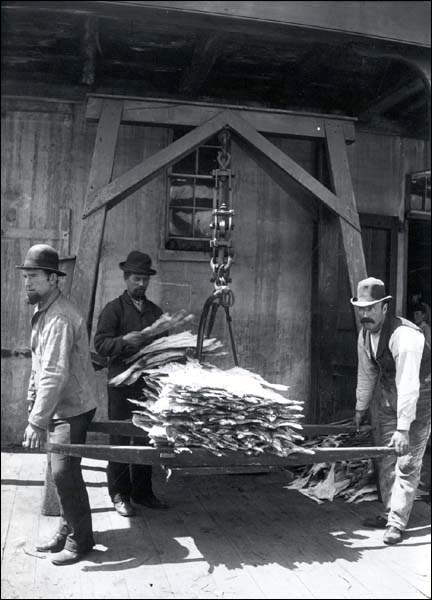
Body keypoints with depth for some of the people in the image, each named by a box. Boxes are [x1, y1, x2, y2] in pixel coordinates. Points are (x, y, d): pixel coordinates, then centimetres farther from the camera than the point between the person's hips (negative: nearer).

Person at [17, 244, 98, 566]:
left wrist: (37, 421, -30)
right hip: (57, 406, 9)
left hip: (72, 407, -9)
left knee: (64, 471, -6)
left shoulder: (60, 318, -23)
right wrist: (33, 403, 19)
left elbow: (54, 373, -29)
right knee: (59, 469, 15)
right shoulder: (44, 311, 10)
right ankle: (67, 530, 28)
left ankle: (80, 539, 8)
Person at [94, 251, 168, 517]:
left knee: (146, 439, 11)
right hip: (122, 386, -5)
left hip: (149, 384, 5)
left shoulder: (155, 311, 14)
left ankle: (142, 492, 22)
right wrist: (125, 340, -25)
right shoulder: (114, 309, -2)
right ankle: (120, 494, 13)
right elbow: (100, 343, -10)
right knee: (120, 440, 2)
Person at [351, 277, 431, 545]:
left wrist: (403, 428, -38)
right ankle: (390, 513, 27)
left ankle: (397, 523, 4)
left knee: (407, 464, -5)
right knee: (387, 459, 13)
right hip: (390, 400, 8)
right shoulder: (365, 334, -5)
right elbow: (366, 373, 8)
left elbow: (408, 384, -35)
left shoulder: (404, 335, -31)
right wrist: (361, 408, 15)